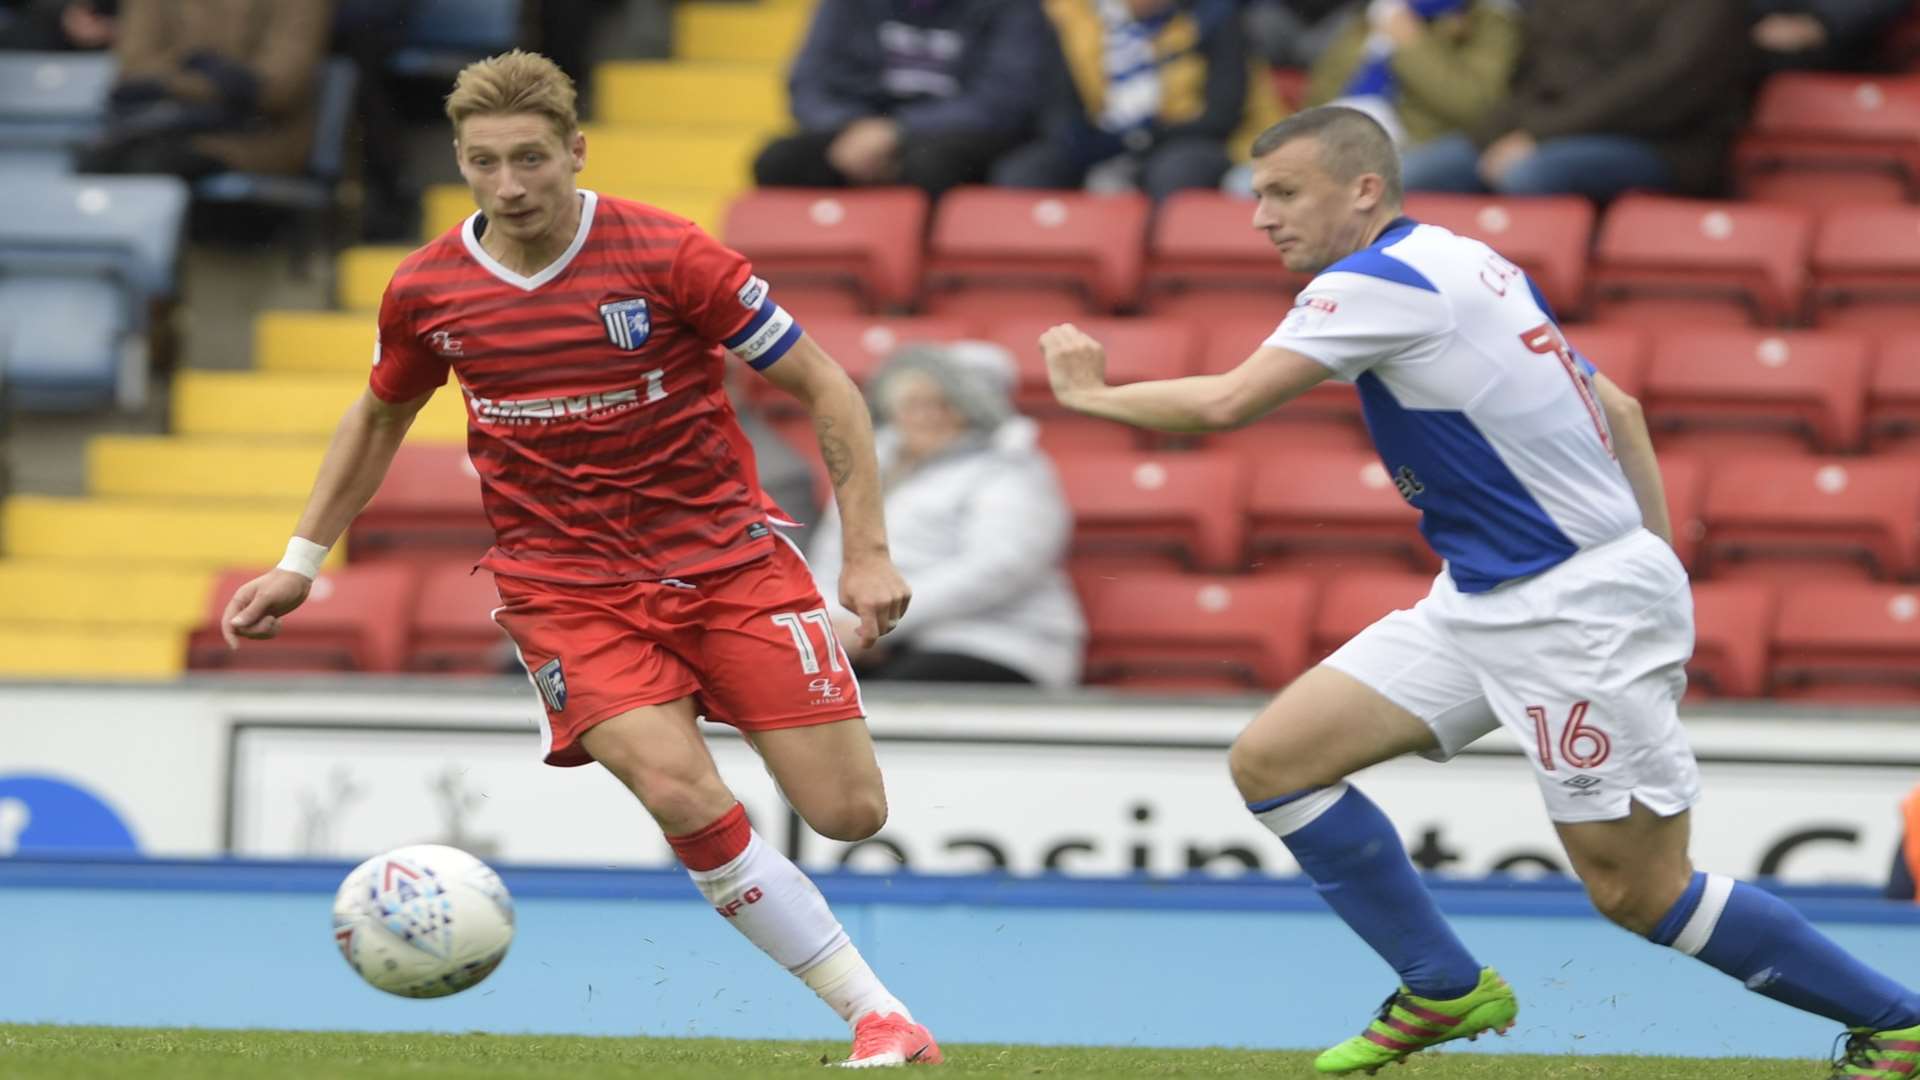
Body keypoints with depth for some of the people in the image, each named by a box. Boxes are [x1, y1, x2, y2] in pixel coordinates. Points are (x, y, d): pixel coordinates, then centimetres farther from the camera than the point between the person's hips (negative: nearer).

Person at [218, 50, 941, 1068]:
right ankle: (878, 1013, -13)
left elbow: (824, 386, -6)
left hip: (726, 554, -1)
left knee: (849, 811, -9)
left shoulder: (667, 256, -13)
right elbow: (378, 418, 18)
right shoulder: (426, 290, -3)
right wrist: (300, 562, 18)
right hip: (567, 588, 1)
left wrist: (868, 553, -11)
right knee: (684, 797, -24)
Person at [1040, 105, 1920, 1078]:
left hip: (1577, 612, -10)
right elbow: (1618, 409, 16)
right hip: (1483, 600, 10)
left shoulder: (1381, 282, -15)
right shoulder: (1463, 267, 13)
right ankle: (1445, 993, 12)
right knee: (1272, 760, 2)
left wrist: (1091, 393, -4)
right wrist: (1652, 569, 17)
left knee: (1639, 893, -5)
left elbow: (1227, 403, -21)